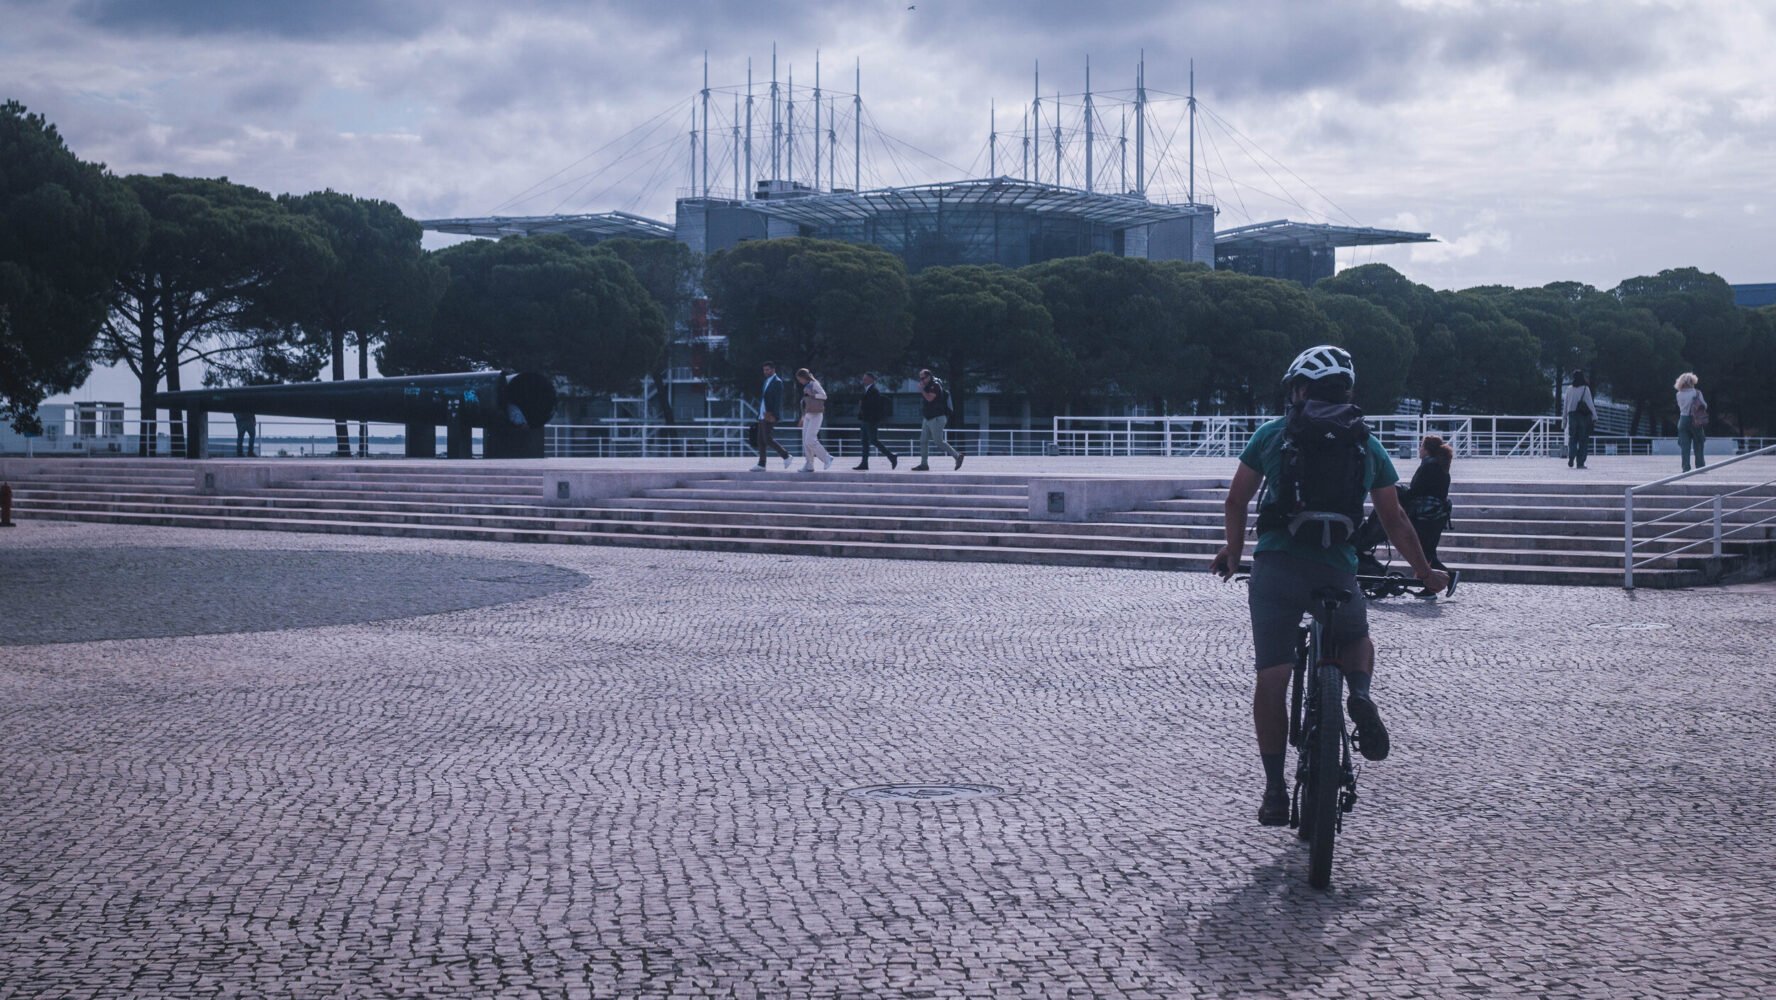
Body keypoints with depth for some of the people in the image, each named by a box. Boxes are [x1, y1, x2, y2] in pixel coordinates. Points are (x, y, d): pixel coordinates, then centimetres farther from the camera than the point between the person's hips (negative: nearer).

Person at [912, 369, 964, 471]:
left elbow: (929, 398, -27)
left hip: (937, 419, -10)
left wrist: (922, 389, -18)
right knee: (923, 441, 5)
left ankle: (958, 456, 1)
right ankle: (924, 464, 7)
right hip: (928, 419, 10)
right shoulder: (928, 386, 14)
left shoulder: (935, 386, -15)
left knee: (939, 441, -7)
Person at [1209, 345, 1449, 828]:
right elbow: (1395, 521, 14)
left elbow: (1235, 504, 13)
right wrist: (1426, 572, 26)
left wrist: (1234, 551, 30)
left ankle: (1275, 789, 1)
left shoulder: (1272, 434, 8)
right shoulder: (1367, 444, 12)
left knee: (1271, 680, 4)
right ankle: (1360, 696, -2)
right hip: (1338, 570, 2)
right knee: (1356, 639, 30)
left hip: (1276, 566, -1)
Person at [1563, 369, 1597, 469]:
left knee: (1572, 438, 12)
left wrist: (1565, 417, 14)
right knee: (1583, 440, 3)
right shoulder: (1585, 388, -7)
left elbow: (1566, 404, 7)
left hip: (1572, 415, 3)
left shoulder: (1569, 388, 3)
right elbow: (1590, 403, -8)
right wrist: (1595, 416, -2)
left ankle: (1571, 457, -9)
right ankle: (1580, 462, -1)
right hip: (1584, 416, -3)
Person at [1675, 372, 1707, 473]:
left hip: (1683, 420, 2)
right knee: (1698, 445, 8)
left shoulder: (1679, 394, 0)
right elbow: (1704, 406, -3)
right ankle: (1700, 465, 9)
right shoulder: (1696, 393, -8)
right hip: (1695, 421, -2)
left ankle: (1686, 467, -1)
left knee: (1685, 445, 3)